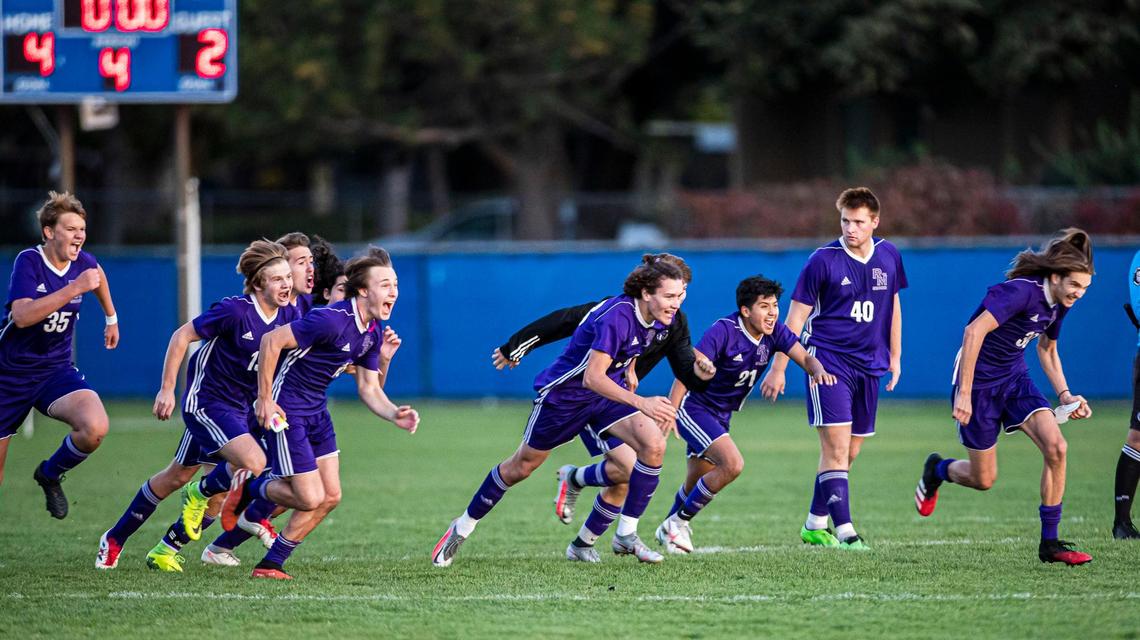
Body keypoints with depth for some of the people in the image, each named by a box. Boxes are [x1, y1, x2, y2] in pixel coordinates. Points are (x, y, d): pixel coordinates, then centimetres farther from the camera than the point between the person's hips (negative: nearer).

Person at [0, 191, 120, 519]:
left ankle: (50, 475, 3)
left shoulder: (83, 263, -3)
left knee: (95, 428, -26)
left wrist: (111, 317, 35)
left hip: (57, 371, 3)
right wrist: (76, 288, -37)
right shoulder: (29, 261, -18)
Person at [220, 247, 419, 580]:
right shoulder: (331, 320, -26)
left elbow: (368, 388, 9)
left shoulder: (372, 333, 3)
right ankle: (248, 488, 17)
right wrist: (264, 399, -22)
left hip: (317, 411, 9)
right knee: (310, 498, -9)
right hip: (285, 411, -9)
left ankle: (271, 564, 17)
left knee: (330, 496, 6)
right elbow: (271, 341, -25)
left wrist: (395, 415, -10)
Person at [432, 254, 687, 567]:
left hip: (608, 390, 6)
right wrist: (640, 403, -49)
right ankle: (463, 527, 32)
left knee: (653, 445, -18)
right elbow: (592, 377, -41)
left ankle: (626, 535, -8)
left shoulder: (659, 318, -10)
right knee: (523, 465, 10)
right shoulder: (617, 317, -35)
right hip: (564, 393, -6)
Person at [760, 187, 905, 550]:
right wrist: (778, 368, -5)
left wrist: (895, 357, 20)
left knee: (848, 452, 10)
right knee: (836, 447, -14)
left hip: (868, 364, 5)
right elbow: (795, 317, -4)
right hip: (827, 360, -5)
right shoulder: (824, 260, -10)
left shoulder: (889, 257, 4)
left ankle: (815, 524, 23)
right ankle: (844, 531, -18)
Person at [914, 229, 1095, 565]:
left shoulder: (1059, 303, 1)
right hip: (979, 382, -7)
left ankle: (1050, 543, -7)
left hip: (1015, 378, 7)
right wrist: (964, 394, -35)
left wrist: (1065, 395, 8)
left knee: (1056, 447, -16)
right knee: (983, 479, 1)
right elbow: (974, 331, -33)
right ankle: (937, 469, 38)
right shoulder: (1022, 291, -26)